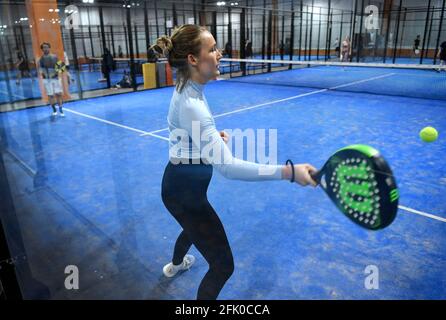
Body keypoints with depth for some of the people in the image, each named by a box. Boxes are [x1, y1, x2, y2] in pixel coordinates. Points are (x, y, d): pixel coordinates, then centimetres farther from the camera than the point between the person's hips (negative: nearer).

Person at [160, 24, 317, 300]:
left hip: (182, 183, 10)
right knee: (223, 266, 1)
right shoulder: (191, 104, -34)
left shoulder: (188, 88, -2)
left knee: (195, 226, 40)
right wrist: (288, 172, -44)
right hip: (185, 191, -10)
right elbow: (227, 166, -42)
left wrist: (214, 135, 1)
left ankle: (176, 265, 71)